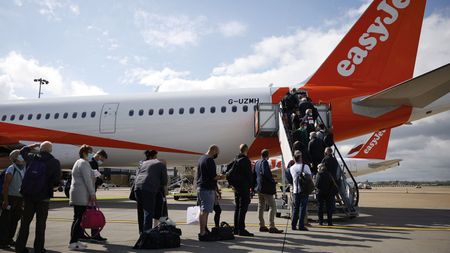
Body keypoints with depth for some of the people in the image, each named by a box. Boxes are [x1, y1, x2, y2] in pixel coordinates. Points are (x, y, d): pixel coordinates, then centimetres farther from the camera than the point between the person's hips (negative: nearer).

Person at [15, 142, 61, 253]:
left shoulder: (32, 158, 1)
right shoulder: (54, 162, -8)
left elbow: (22, 151, 23)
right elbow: (57, 181, -12)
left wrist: (35, 145, 26)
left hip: (28, 195, 3)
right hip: (43, 196, -3)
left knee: (25, 221, 14)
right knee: (40, 223, 6)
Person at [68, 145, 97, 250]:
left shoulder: (78, 162, 24)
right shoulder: (84, 163, -9)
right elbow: (87, 180, -16)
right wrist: (92, 193, -16)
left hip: (76, 195, 11)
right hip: (82, 196, -11)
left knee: (77, 218, 13)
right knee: (81, 219, -10)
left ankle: (74, 241, 18)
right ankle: (73, 242, -10)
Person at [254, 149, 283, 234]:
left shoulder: (257, 162, 13)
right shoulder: (264, 162, -13)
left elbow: (254, 174, 17)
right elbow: (265, 172, -26)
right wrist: (273, 181, -16)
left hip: (259, 188, 9)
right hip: (266, 188, -9)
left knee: (261, 206, 13)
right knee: (272, 206, -7)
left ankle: (262, 226, 19)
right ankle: (272, 227, -11)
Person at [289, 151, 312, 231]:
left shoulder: (292, 168, 2)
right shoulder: (305, 166, -8)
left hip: (295, 190, 3)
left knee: (295, 208, 11)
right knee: (302, 208, 1)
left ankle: (293, 225, 11)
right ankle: (301, 225, 0)